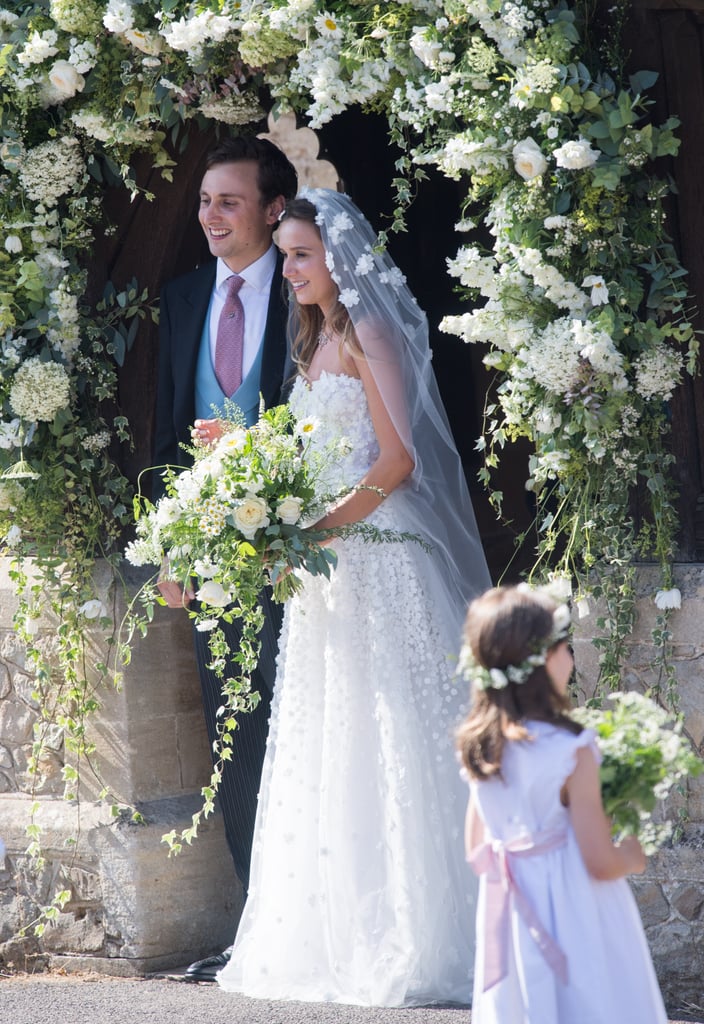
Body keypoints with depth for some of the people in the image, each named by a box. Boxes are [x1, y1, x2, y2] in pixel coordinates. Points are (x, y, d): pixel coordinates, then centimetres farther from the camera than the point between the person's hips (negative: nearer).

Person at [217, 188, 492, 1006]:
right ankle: (337, 940, 10)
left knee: (384, 747, -8)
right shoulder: (315, 345, 18)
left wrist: (319, 529, -19)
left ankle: (411, 947, -4)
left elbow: (397, 459, -16)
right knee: (324, 753, 7)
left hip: (380, 561, -9)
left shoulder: (370, 337, -7)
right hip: (327, 570, 9)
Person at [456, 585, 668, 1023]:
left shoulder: (480, 749, 0)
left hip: (511, 931, 6)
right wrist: (632, 856, 3)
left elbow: (478, 854, 10)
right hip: (574, 927, -6)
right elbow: (601, 864, -17)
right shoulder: (570, 751, -19)